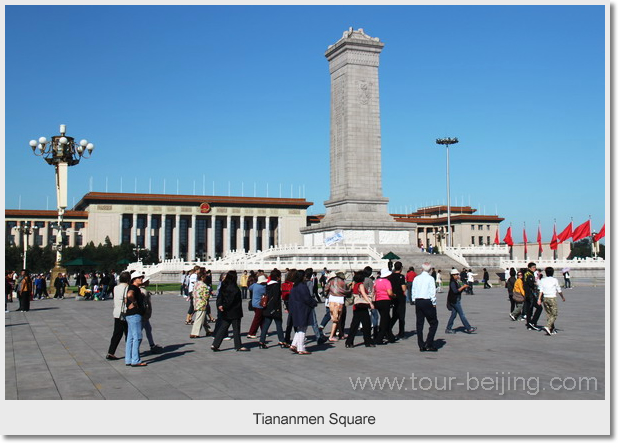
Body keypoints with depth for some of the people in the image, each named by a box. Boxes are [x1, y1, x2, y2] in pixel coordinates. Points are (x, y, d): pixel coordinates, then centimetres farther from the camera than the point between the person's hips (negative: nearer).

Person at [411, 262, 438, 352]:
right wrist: (434, 303, -2)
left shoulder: (416, 278, 9)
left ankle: (421, 345, 9)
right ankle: (429, 344, -5)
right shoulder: (430, 278, -6)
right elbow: (432, 292, -9)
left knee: (419, 323, 8)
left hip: (418, 301, 5)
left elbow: (413, 291, 11)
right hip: (427, 302, -5)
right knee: (433, 323, 4)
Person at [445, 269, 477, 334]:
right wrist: (463, 287, -20)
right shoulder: (452, 283, -14)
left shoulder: (456, 282, 15)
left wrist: (464, 287, 1)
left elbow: (459, 290, 18)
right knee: (462, 314, -6)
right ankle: (468, 328, -2)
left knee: (453, 314, 10)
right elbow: (455, 291, -23)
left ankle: (448, 329, 14)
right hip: (455, 301, -10)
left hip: (456, 300, 10)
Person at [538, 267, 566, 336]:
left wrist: (539, 299, -3)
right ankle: (547, 327, -20)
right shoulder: (554, 280, -4)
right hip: (552, 298, -4)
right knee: (554, 315, 0)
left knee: (549, 314, 14)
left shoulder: (542, 280, 4)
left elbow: (541, 291, -2)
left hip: (545, 298, 4)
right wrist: (563, 297, 17)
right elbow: (559, 290, 2)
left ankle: (552, 329, 20)